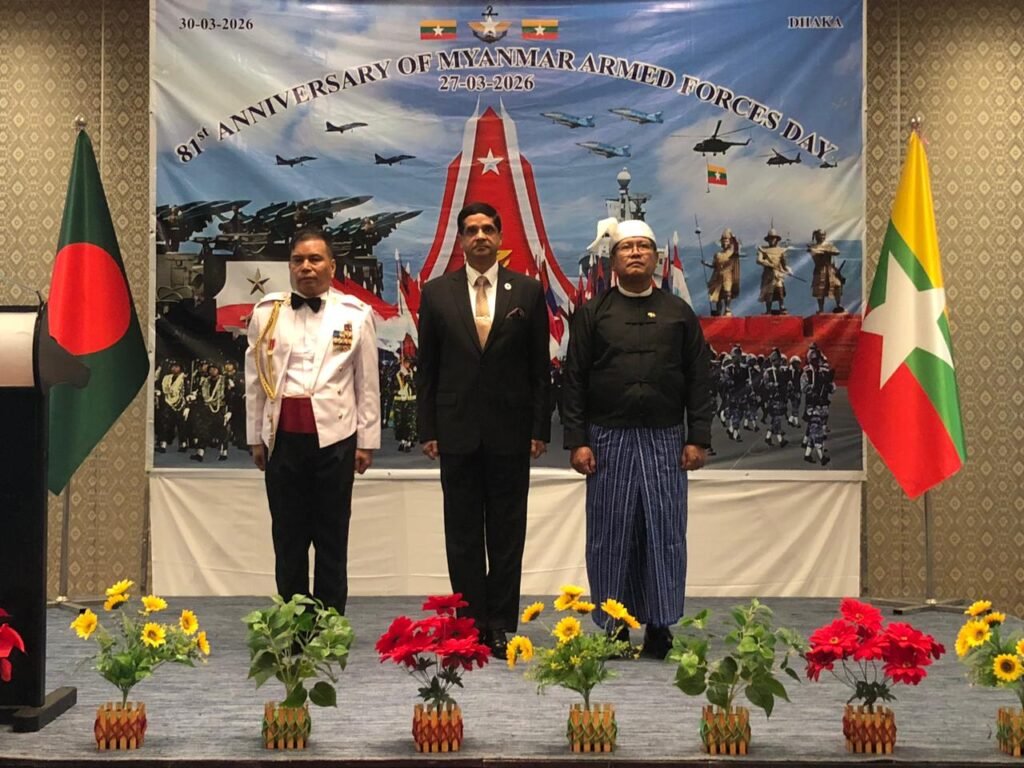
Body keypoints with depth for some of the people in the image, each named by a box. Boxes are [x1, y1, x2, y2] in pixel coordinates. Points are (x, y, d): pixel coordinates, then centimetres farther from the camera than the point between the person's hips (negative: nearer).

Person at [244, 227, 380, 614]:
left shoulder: (356, 314, 4)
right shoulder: (267, 311, 8)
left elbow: (368, 383, 5)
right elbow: (254, 379, 10)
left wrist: (367, 441, 3)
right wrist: (255, 438, 8)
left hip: (335, 437, -1)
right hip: (282, 437, 1)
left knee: (332, 540, 5)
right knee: (288, 539, 7)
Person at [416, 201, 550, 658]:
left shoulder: (527, 292, 5)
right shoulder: (437, 293, 6)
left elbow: (540, 367, 5)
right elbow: (426, 367, 6)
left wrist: (540, 428, -1)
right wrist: (427, 429, 0)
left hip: (510, 431, 0)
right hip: (457, 431, 0)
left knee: (507, 534, 4)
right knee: (463, 535, 4)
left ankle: (502, 626, 12)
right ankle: (471, 625, 12)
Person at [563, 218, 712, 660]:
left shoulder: (678, 313, 9)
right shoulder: (593, 313, 6)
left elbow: (698, 381, 7)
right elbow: (574, 381, 3)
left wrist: (698, 439, -1)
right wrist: (577, 441, -5)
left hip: (665, 441, 1)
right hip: (609, 440, -1)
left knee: (664, 535, 1)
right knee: (610, 536, 2)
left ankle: (659, 627, 9)